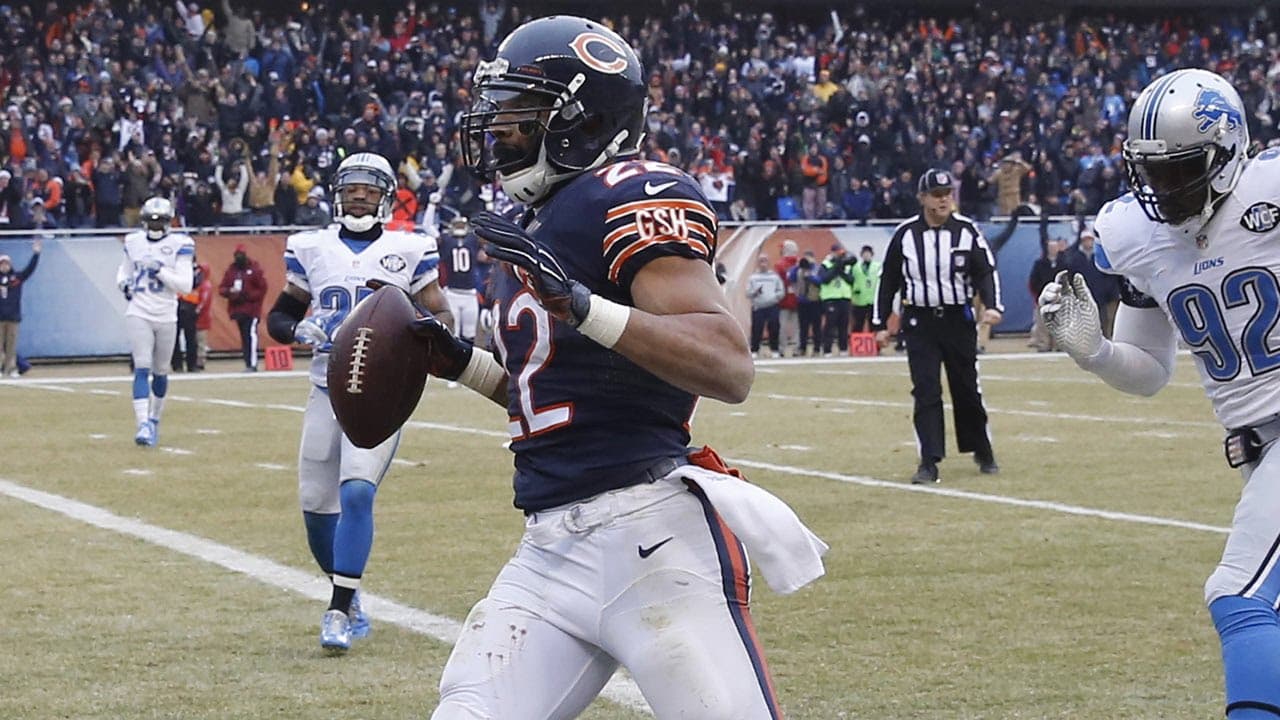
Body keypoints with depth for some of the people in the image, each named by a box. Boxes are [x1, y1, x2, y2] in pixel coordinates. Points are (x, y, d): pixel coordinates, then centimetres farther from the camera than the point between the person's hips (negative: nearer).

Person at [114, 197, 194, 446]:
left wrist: (160, 270, -22)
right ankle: (143, 425, -21)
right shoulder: (134, 242, 4)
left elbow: (186, 285, -12)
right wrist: (124, 283, -1)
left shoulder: (179, 245, -6)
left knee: (160, 372, 13)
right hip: (139, 314, 0)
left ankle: (154, 420, 32)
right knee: (142, 368, -13)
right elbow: (124, 269, 22)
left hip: (166, 317, 0)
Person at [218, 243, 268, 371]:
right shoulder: (231, 270, 13)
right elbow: (221, 288, 12)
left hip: (251, 309, -6)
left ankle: (252, 364, -19)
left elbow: (262, 289, -5)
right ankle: (248, 364, 12)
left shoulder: (254, 269, -2)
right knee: (244, 336, 8)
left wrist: (247, 296, -15)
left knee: (250, 335, -15)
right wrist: (229, 291, -10)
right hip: (237, 309, 6)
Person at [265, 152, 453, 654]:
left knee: (357, 492, -19)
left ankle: (340, 612, -15)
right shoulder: (311, 250, 7)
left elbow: (441, 319, 3)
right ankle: (348, 598, 25)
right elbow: (278, 316, 13)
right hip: (328, 391, 4)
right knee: (316, 505, 4)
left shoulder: (408, 252, 0)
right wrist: (300, 330, -9)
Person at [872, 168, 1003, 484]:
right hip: (919, 322, 0)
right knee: (926, 392, -7)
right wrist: (880, 324, 5)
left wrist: (992, 306, -18)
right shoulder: (905, 234, -1)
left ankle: (983, 452, 26)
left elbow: (986, 271, -1)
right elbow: (888, 280, 6)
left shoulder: (966, 230, -1)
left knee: (967, 390, 8)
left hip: (958, 319, 0)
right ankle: (929, 462, -7)